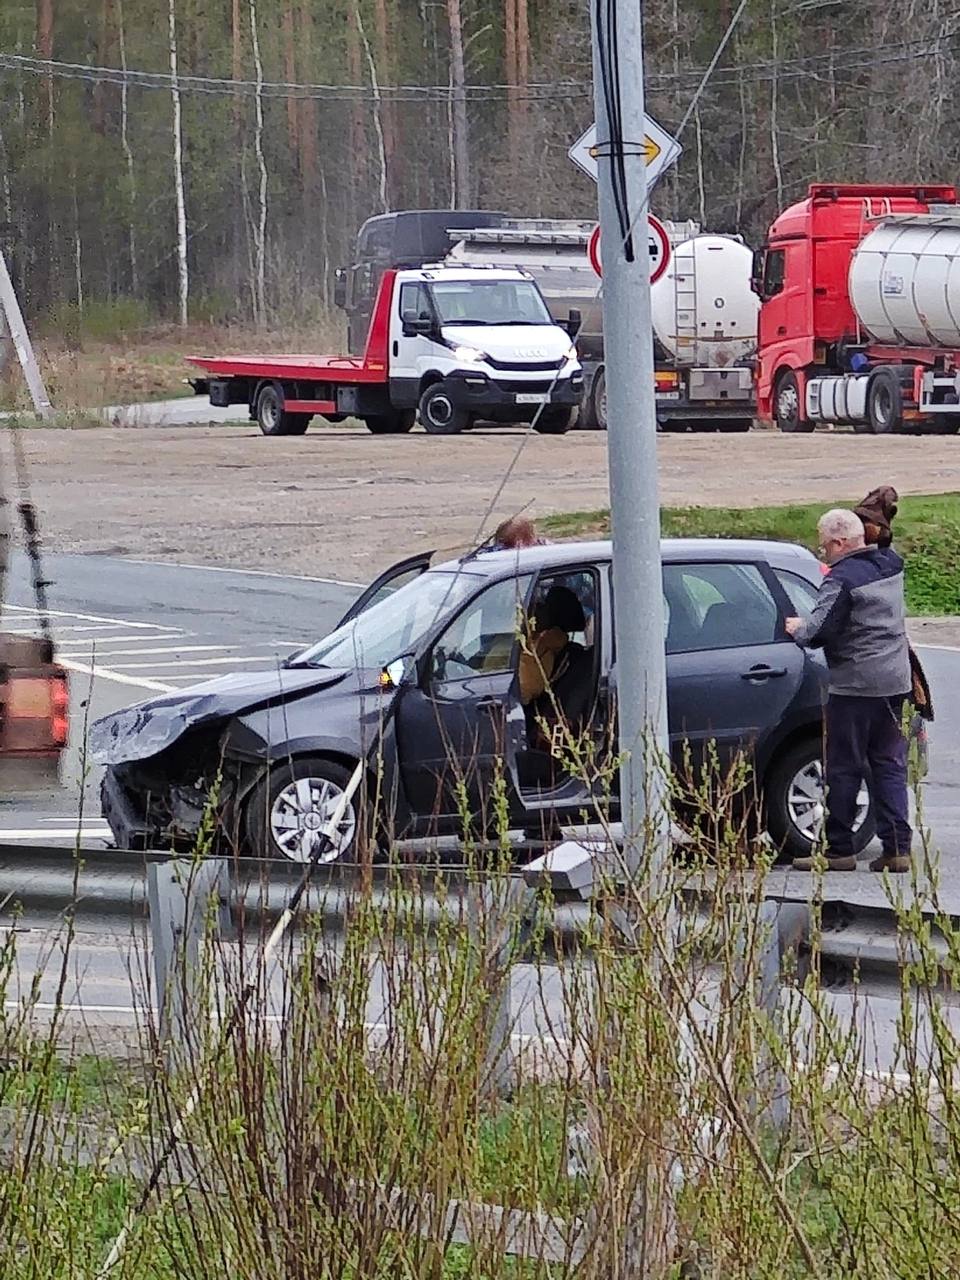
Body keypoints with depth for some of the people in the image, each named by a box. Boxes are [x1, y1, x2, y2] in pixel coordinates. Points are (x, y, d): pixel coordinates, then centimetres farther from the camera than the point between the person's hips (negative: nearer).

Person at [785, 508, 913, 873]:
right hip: (894, 680, 8)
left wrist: (798, 628, -1)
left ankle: (839, 849, 4)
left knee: (844, 769, 1)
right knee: (889, 765, 9)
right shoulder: (890, 565, 7)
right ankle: (897, 847, 3)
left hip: (855, 686, -8)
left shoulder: (842, 580, -16)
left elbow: (820, 631, -19)